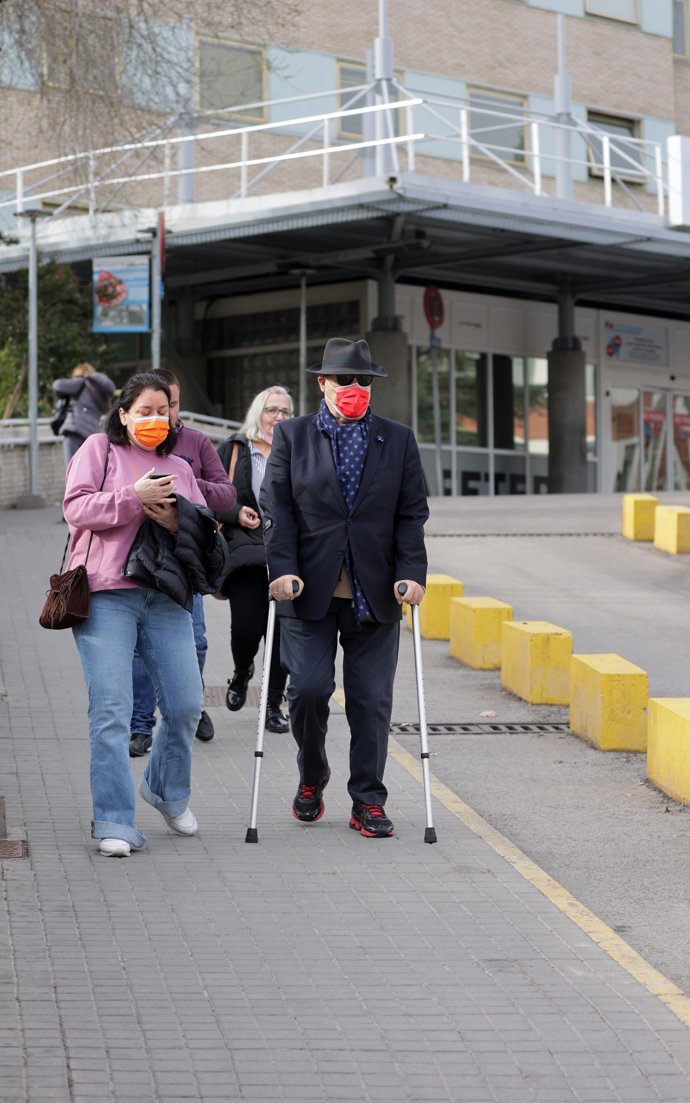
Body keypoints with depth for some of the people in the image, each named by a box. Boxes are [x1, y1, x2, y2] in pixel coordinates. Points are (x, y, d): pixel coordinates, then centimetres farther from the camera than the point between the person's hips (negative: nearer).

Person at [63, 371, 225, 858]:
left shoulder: (179, 468, 22)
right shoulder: (99, 449, 9)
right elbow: (76, 508, -4)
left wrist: (177, 521, -5)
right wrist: (135, 497, -13)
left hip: (165, 598, 4)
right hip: (106, 597, -4)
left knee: (186, 704, 0)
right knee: (111, 712, -9)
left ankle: (168, 790, 28)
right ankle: (114, 823, -6)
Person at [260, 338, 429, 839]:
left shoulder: (398, 440, 10)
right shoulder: (292, 436, 7)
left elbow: (412, 514, 7)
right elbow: (276, 509, 2)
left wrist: (412, 573, -5)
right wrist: (282, 568, -10)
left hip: (375, 593, 1)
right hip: (309, 591, -1)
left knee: (372, 700, 1)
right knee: (309, 686, -9)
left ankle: (369, 802, 10)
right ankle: (312, 775, 18)